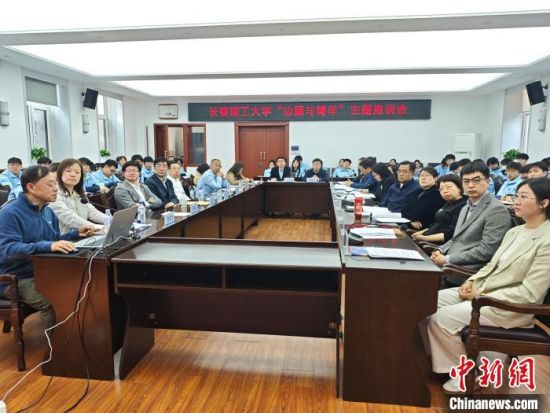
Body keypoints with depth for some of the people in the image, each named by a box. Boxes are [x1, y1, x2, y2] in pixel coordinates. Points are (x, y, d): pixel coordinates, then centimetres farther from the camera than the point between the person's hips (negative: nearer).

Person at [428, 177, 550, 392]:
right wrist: (472, 281, -2)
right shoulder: (515, 231, 10)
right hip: (482, 290, 8)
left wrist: (482, 296, -17)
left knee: (441, 318, -21)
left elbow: (529, 293, -21)